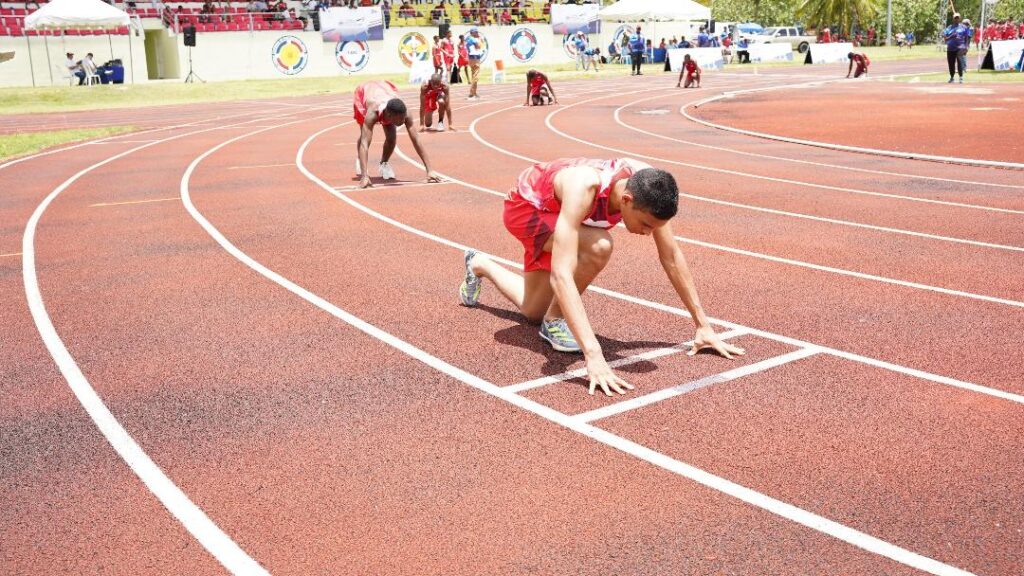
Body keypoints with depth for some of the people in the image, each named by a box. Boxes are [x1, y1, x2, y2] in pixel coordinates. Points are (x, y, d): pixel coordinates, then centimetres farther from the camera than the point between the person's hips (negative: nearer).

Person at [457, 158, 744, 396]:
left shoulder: (645, 185, -28)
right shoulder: (583, 189, -46)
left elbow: (672, 257, -16)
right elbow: (561, 276, -53)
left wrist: (703, 325, -15)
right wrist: (593, 355, -59)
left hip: (552, 210, 6)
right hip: (525, 205, -6)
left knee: (533, 312, 16)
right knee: (598, 247, -35)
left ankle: (480, 265, 43)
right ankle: (554, 320, -10)